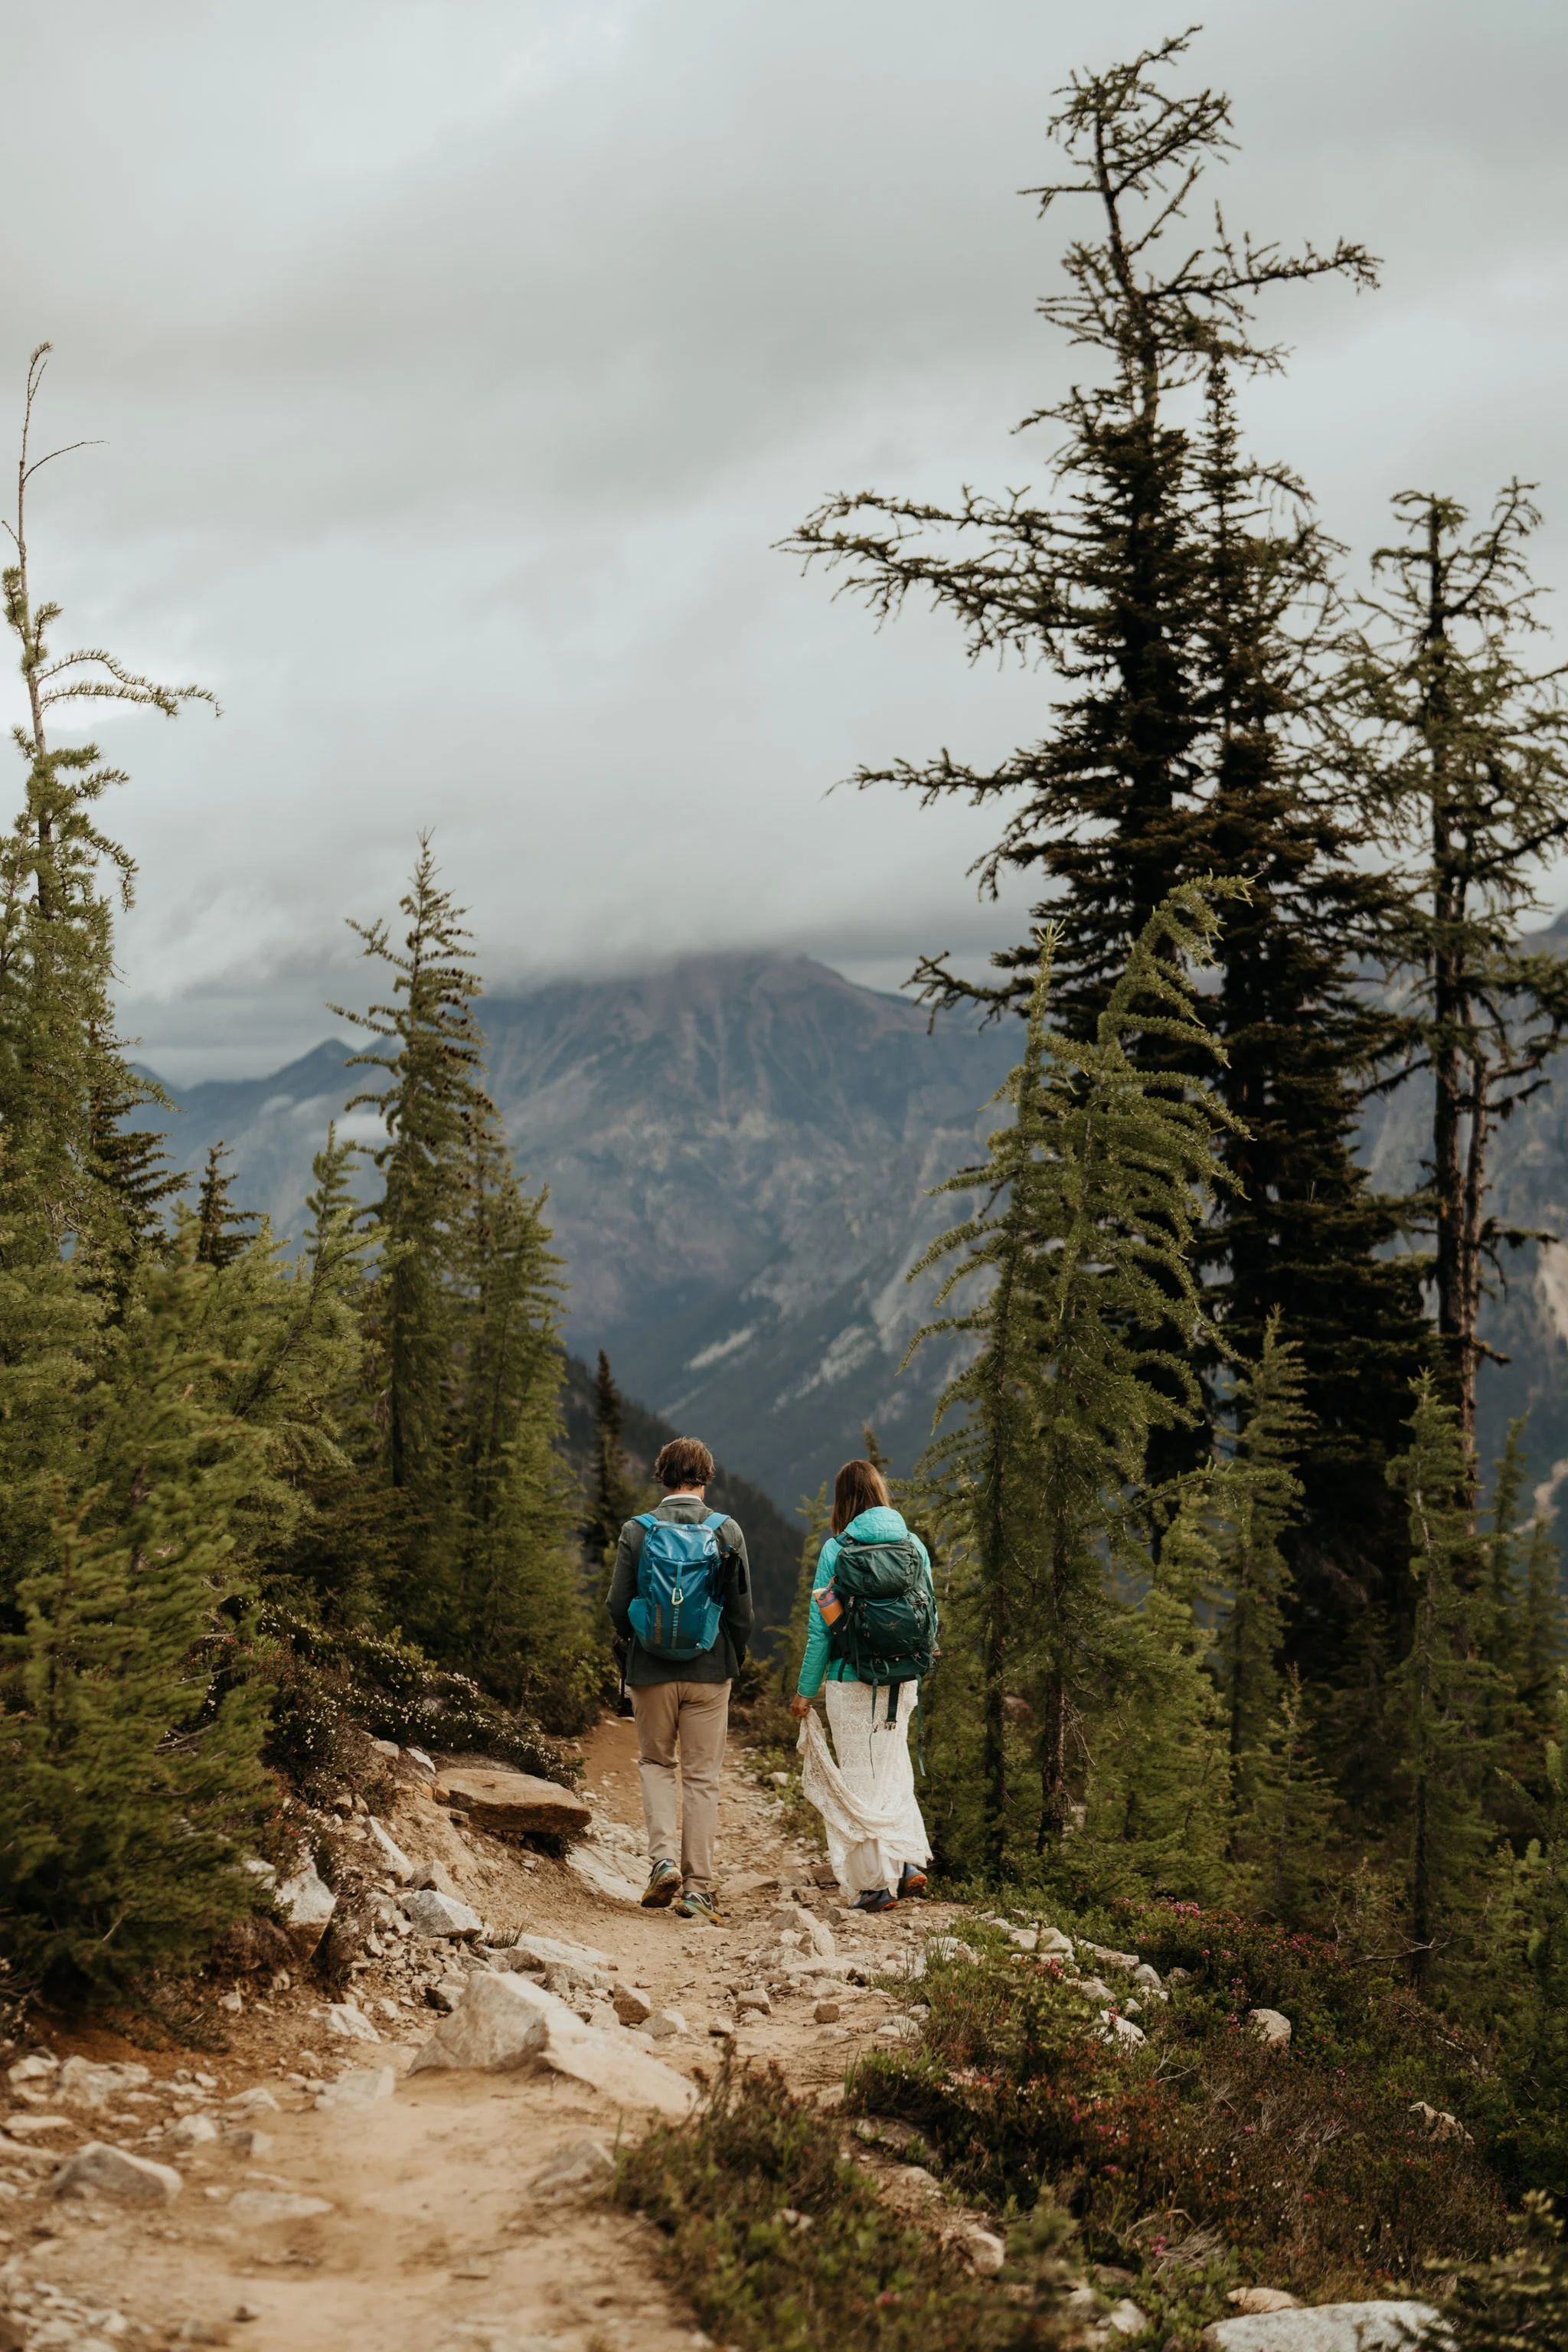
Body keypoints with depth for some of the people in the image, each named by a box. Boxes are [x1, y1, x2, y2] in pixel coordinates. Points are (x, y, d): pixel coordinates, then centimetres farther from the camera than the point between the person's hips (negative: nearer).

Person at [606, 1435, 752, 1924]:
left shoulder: (637, 1531, -5)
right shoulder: (727, 1532, -3)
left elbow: (617, 1605, -2)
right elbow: (742, 1610, -1)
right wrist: (733, 1659, 15)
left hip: (651, 1671, 0)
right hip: (709, 1671, 0)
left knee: (655, 1762, 18)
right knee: (702, 1777, 7)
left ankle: (664, 1859, 0)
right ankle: (698, 1888, 7)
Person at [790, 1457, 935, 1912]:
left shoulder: (836, 1550, -8)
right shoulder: (913, 1545, 2)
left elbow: (821, 1627, -7)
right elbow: (931, 1615, 6)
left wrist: (806, 1690, 1)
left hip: (853, 1682, -4)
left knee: (862, 1779, 5)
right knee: (894, 1768, 20)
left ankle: (876, 1882, 8)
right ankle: (909, 1861, 9)